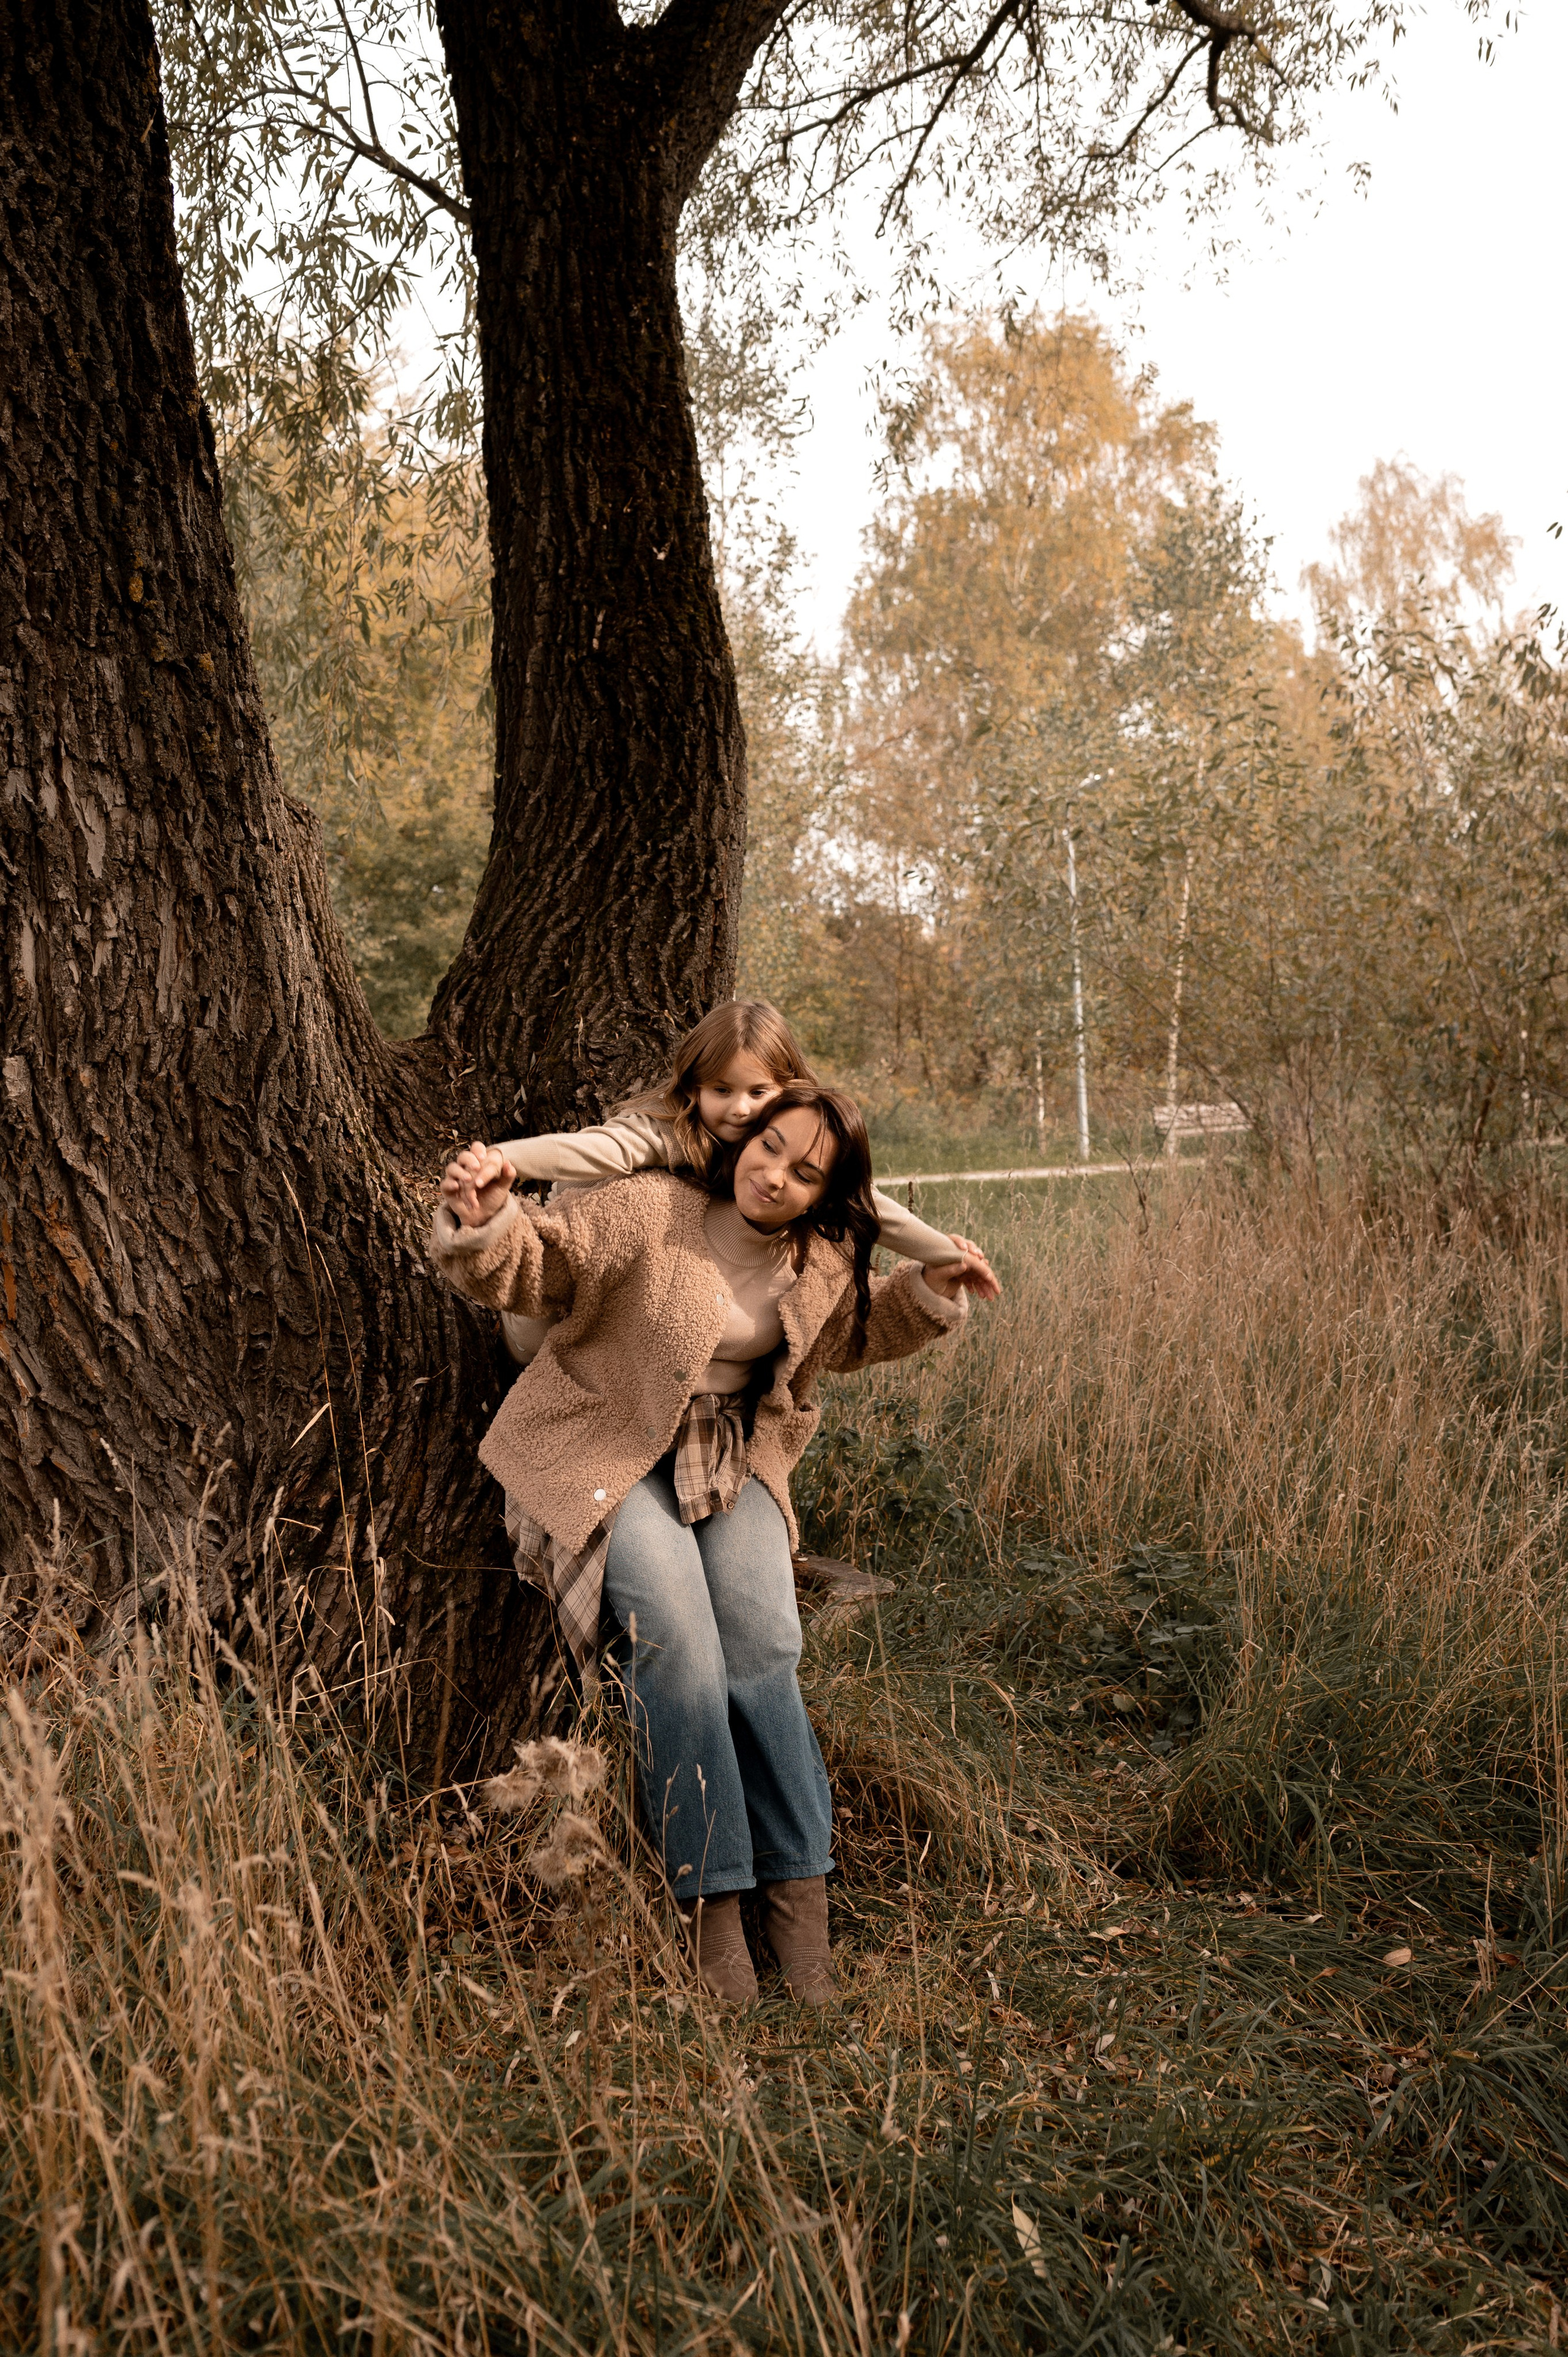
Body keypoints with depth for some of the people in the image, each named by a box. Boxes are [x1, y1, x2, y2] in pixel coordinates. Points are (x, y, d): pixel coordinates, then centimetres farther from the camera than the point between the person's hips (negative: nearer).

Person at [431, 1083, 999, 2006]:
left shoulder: (823, 1266, 1)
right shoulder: (650, 1212, -16)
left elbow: (854, 1333, 23)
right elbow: (528, 1266, -16)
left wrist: (930, 1293, 6)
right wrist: (486, 1221, -39)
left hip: (730, 1462, 4)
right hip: (606, 1458, -4)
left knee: (764, 1650, -20)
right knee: (676, 1644, -25)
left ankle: (799, 1895, -9)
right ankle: (712, 1906, -16)